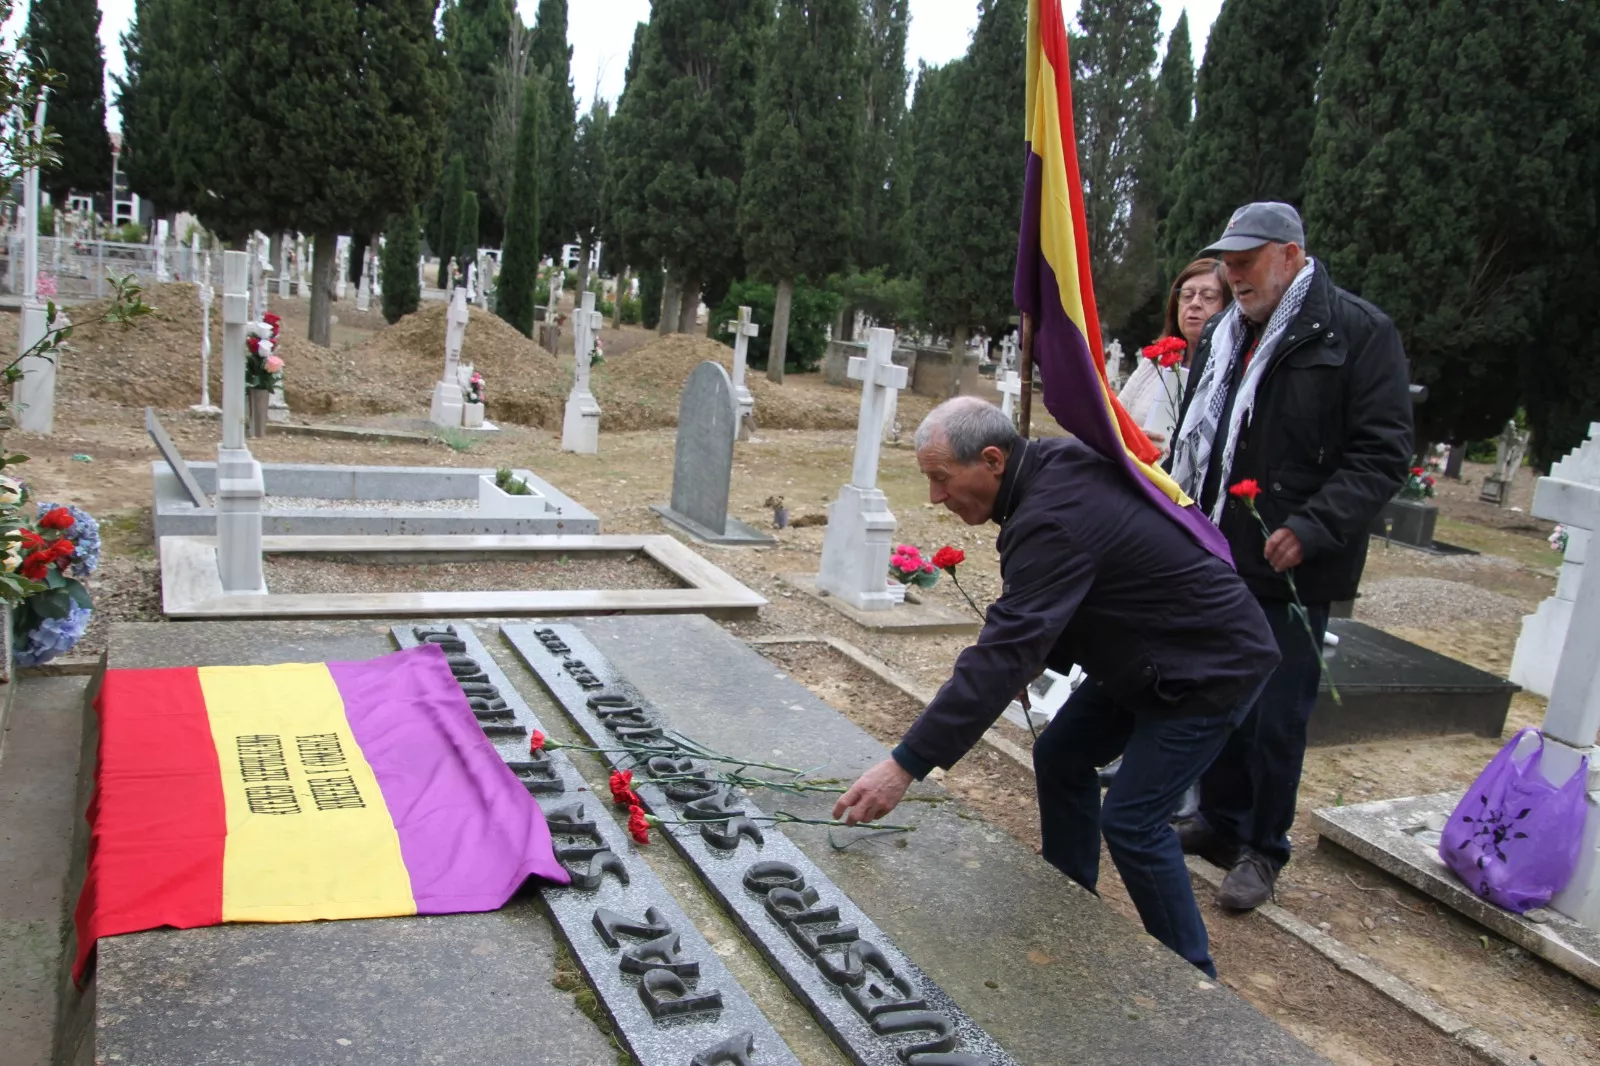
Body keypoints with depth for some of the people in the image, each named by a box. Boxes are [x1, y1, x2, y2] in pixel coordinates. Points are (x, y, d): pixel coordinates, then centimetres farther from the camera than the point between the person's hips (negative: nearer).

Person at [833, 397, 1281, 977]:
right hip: (1150, 655, 10)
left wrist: (904, 766, -35)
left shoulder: (1056, 522, -32)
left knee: (1131, 820, -8)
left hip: (1212, 668, -10)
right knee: (1060, 756, 11)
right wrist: (1040, 657, -4)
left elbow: (1001, 658, -36)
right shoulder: (1054, 465, -4)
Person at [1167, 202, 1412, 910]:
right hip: (1213, 558, 6)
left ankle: (1263, 850, 21)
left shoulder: (1358, 332, -8)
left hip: (1293, 568, -6)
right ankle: (1220, 822, 34)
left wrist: (1313, 527, -22)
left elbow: (1382, 453, -13)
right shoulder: (1222, 336, 13)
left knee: (1277, 716, 4)